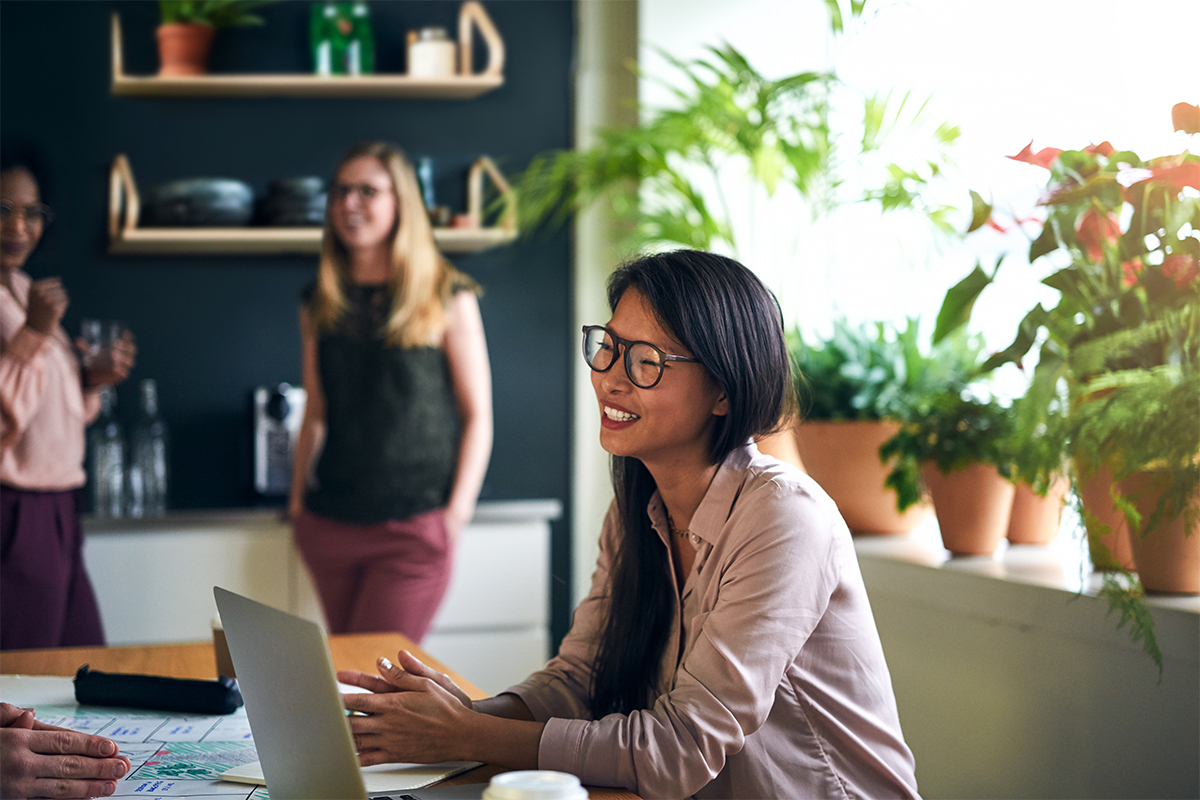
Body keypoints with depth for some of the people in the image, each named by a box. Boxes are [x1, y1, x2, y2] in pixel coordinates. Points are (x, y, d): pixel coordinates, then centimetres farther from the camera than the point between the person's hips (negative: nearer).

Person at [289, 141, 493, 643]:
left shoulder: (446, 299, -2)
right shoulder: (320, 305, 10)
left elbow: (477, 417, -1)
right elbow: (315, 414, 16)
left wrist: (456, 511, -9)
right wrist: (298, 498, 9)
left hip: (413, 529, -4)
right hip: (329, 525, 4)